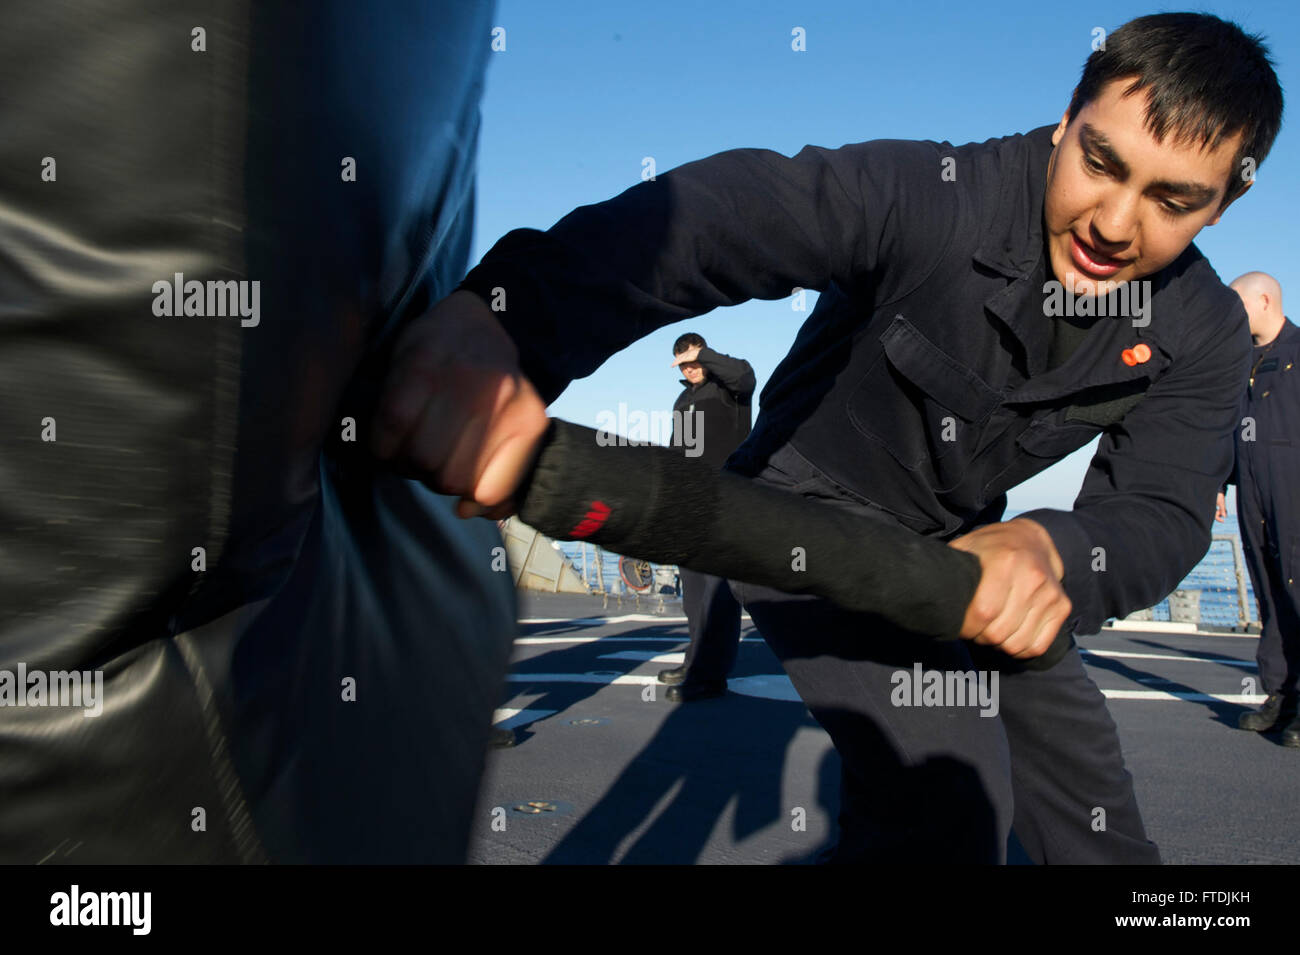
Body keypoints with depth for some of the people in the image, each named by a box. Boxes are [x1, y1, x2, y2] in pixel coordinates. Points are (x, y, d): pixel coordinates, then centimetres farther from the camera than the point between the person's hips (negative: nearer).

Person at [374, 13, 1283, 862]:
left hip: (961, 540, 6)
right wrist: (501, 312, -65)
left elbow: (1165, 513, -19)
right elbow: (720, 209, -46)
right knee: (945, 790, -23)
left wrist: (1054, 549, -45)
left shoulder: (1206, 333, -10)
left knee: (1078, 755, 17)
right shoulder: (930, 195, -29)